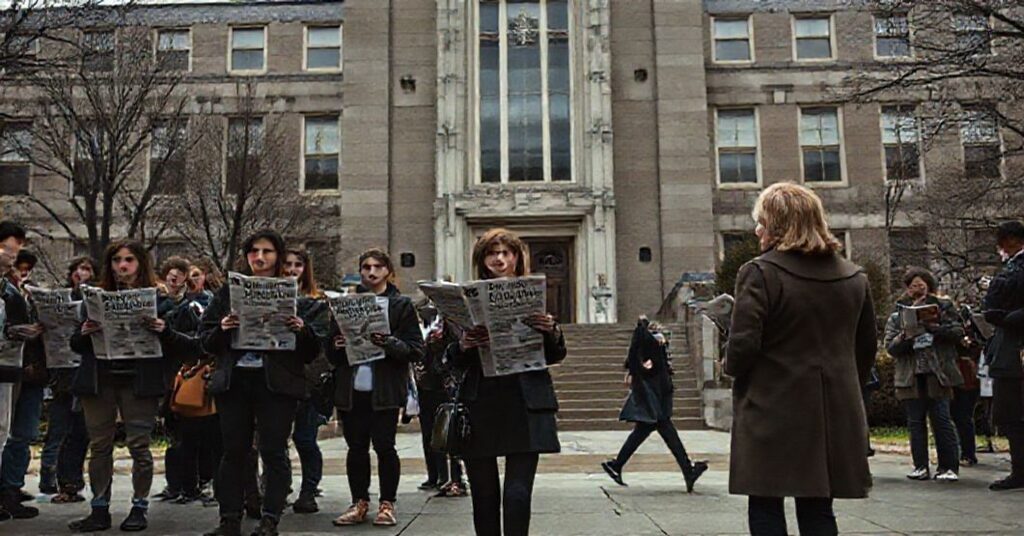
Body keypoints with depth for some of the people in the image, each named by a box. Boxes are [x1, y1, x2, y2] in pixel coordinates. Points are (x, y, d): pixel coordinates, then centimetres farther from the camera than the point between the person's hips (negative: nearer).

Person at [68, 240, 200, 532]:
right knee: (99, 445, 7)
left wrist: (163, 331, -22)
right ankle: (99, 510, 16)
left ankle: (139, 508, 11)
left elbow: (184, 346, -3)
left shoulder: (158, 300, 2)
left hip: (139, 382, -3)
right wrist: (84, 333, -8)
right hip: (99, 379, 3)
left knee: (139, 445, -1)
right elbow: (76, 345, 13)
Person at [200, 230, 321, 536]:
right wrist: (222, 329, -10)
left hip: (277, 383, -2)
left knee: (274, 451, 0)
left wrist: (301, 330, -16)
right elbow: (205, 339, 10)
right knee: (233, 451, 7)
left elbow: (312, 352, 4)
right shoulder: (228, 292, 12)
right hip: (234, 381, 3)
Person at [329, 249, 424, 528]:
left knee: (384, 446, -2)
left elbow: (416, 349, -3)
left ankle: (387, 505, 12)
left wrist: (389, 343, -19)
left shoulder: (401, 305, 3)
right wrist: (337, 346, -6)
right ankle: (359, 504, 19)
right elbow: (331, 353, 16)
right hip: (351, 389, 3)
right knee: (356, 447, 6)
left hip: (385, 389, -3)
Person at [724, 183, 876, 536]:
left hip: (771, 412, -5)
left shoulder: (759, 273, -13)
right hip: (834, 416, 6)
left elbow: (742, 346, -18)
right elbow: (867, 347, 15)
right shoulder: (854, 277, 8)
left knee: (765, 508, 7)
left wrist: (731, 367, 3)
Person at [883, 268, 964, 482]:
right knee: (915, 421, 5)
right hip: (910, 376, 2)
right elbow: (890, 347, 3)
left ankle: (949, 466, 4)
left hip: (937, 374, -2)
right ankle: (921, 466, 11)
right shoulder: (897, 315, 11)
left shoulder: (943, 307, 9)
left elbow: (958, 332, -2)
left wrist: (934, 328, -15)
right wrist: (905, 337, -16)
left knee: (942, 419, -4)